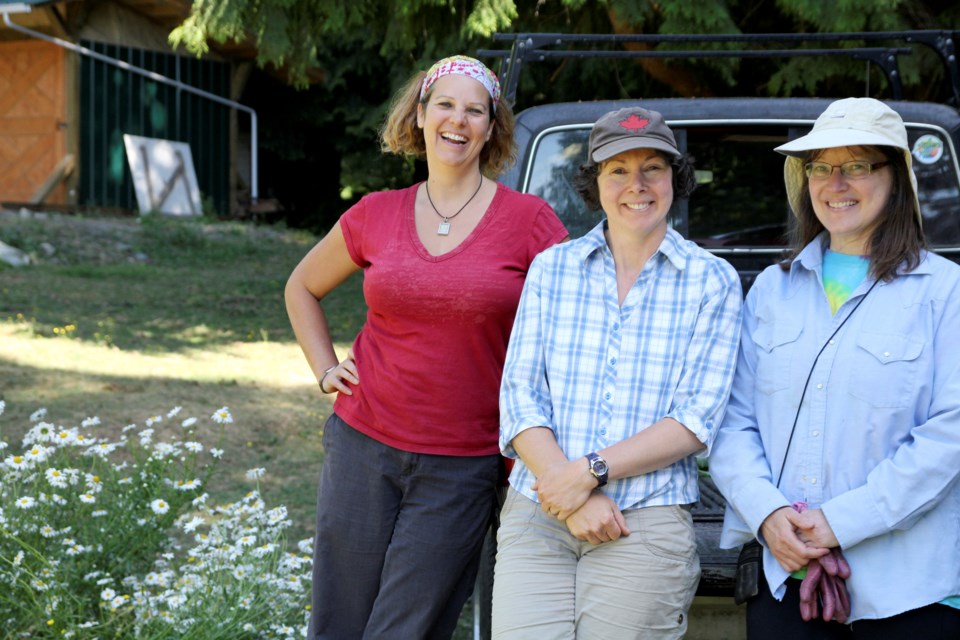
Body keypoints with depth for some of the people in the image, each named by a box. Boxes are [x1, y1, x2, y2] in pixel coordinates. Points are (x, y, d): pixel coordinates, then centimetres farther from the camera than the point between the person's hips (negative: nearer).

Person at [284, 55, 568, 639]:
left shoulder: (528, 220, -4)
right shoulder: (375, 215, 5)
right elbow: (303, 288, 22)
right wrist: (325, 368, 9)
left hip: (463, 469, -3)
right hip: (364, 445, 3)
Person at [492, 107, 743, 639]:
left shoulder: (713, 281, 3)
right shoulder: (551, 268, 9)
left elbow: (696, 420, -3)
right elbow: (518, 396, 3)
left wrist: (591, 471, -14)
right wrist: (572, 495, -11)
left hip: (646, 529, -1)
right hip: (534, 519, 2)